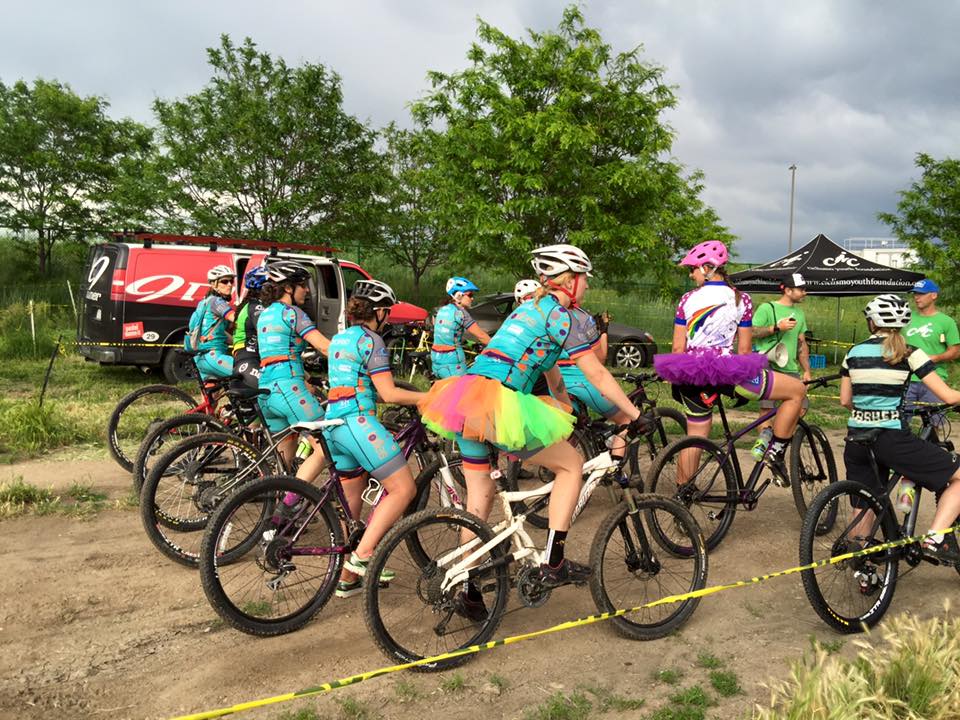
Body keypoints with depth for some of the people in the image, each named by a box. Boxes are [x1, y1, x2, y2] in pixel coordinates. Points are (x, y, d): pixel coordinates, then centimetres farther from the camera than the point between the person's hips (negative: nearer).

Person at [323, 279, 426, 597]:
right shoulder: (370, 340, -5)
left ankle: (347, 576, 20)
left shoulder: (339, 338, 21)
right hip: (358, 420, -10)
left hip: (333, 422, 10)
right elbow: (389, 393, -11)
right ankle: (361, 556, -14)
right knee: (403, 488, -8)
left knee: (352, 501, 16)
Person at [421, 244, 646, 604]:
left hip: (463, 401, 8)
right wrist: (634, 413, 12)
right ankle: (553, 564, 7)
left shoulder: (530, 308, 28)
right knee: (572, 464, 8)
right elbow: (597, 376, 3)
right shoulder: (567, 315, 2)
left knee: (480, 493, 17)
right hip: (498, 405, -8)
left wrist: (569, 411, 42)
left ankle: (469, 591, 23)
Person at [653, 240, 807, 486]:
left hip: (691, 375, 4)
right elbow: (743, 349, 2)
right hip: (725, 371, -4)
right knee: (798, 390, 8)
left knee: (694, 438, 19)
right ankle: (775, 452, 4)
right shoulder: (740, 299, 2)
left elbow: (678, 348, 4)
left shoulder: (688, 299, 6)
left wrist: (678, 378, 19)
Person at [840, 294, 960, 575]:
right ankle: (934, 538, -5)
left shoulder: (854, 353, 8)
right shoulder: (909, 354, -3)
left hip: (857, 440, 5)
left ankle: (863, 572, 23)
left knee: (865, 508, 18)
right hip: (892, 439, -5)